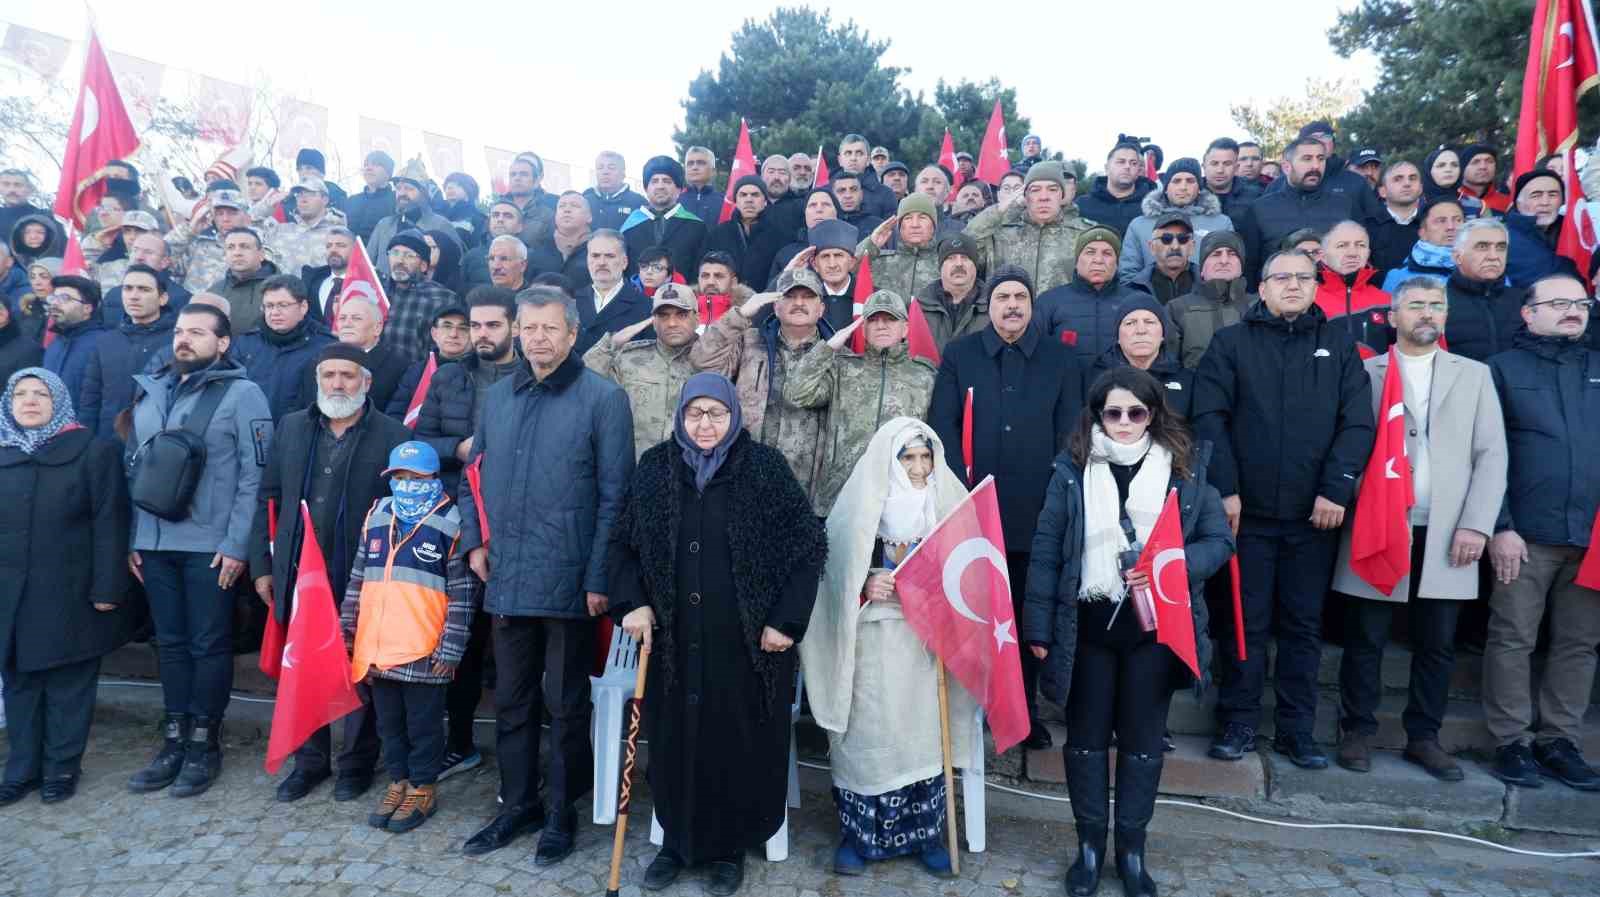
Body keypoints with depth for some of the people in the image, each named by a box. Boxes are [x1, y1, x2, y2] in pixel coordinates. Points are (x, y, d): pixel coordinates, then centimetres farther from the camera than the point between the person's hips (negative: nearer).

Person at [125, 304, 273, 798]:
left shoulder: (242, 394, -5)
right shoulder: (149, 391, 12)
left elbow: (255, 476, -10)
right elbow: (132, 468, 15)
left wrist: (237, 544, -15)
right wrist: (132, 537, 8)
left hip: (211, 545, -5)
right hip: (154, 543, 5)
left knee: (209, 645, 4)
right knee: (171, 643, 13)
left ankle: (203, 744, 17)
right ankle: (174, 741, 24)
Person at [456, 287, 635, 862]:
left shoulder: (603, 398, -7)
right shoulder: (497, 397, 10)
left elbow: (614, 495, -10)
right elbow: (474, 473, 19)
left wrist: (599, 578, -13)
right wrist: (473, 539, 5)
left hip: (568, 582, -5)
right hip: (506, 579, 5)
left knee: (566, 706, 9)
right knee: (511, 702, 17)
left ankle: (562, 813, 26)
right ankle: (518, 805, 34)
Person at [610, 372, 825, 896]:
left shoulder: (766, 468, -5)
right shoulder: (654, 467, 3)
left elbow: (809, 545, -4)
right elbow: (622, 541, 10)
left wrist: (786, 620, -9)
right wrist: (633, 603, -3)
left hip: (746, 641, -2)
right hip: (673, 639, 3)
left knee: (741, 743, 6)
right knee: (675, 740, 10)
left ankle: (730, 848, 25)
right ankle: (677, 840, 30)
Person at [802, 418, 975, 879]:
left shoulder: (945, 504, 3)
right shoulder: (860, 506, -4)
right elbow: (834, 571, -2)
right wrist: (865, 587, -19)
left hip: (926, 639, 2)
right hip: (871, 640, -2)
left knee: (924, 731, 6)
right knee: (868, 732, 2)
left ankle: (926, 832, 22)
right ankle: (856, 833, 18)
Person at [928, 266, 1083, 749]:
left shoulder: (1059, 359, 9)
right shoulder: (959, 356, 7)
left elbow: (1068, 432, 6)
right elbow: (944, 425, 0)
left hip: (1037, 510, 1)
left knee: (1030, 611, 9)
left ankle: (1026, 707, 23)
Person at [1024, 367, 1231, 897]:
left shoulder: (1186, 467, 0)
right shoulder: (1072, 470, -2)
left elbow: (1219, 541, 1)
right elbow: (1046, 552, -2)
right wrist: (1039, 627, -4)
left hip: (1154, 627, 1)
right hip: (1086, 626, 0)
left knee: (1143, 739, 12)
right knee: (1086, 737, 11)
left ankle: (1131, 849, 29)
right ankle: (1090, 844, 28)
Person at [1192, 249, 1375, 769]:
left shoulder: (1338, 345, 10)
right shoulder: (1231, 343, 5)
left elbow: (1358, 423, 3)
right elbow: (1209, 418, -3)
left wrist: (1336, 490, -9)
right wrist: (1225, 489, -11)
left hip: (1314, 513, 2)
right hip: (1247, 511, -2)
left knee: (1304, 625, 9)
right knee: (1246, 623, 5)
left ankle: (1296, 731, 20)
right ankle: (1239, 724, 16)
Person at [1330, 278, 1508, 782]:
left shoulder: (1474, 375, 13)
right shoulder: (1365, 372, 6)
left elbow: (1491, 455, 6)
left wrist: (1476, 524, -4)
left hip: (1445, 535, 2)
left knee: (1437, 645, 9)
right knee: (1365, 641, 4)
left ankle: (1423, 738, 23)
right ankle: (1359, 732, 17)